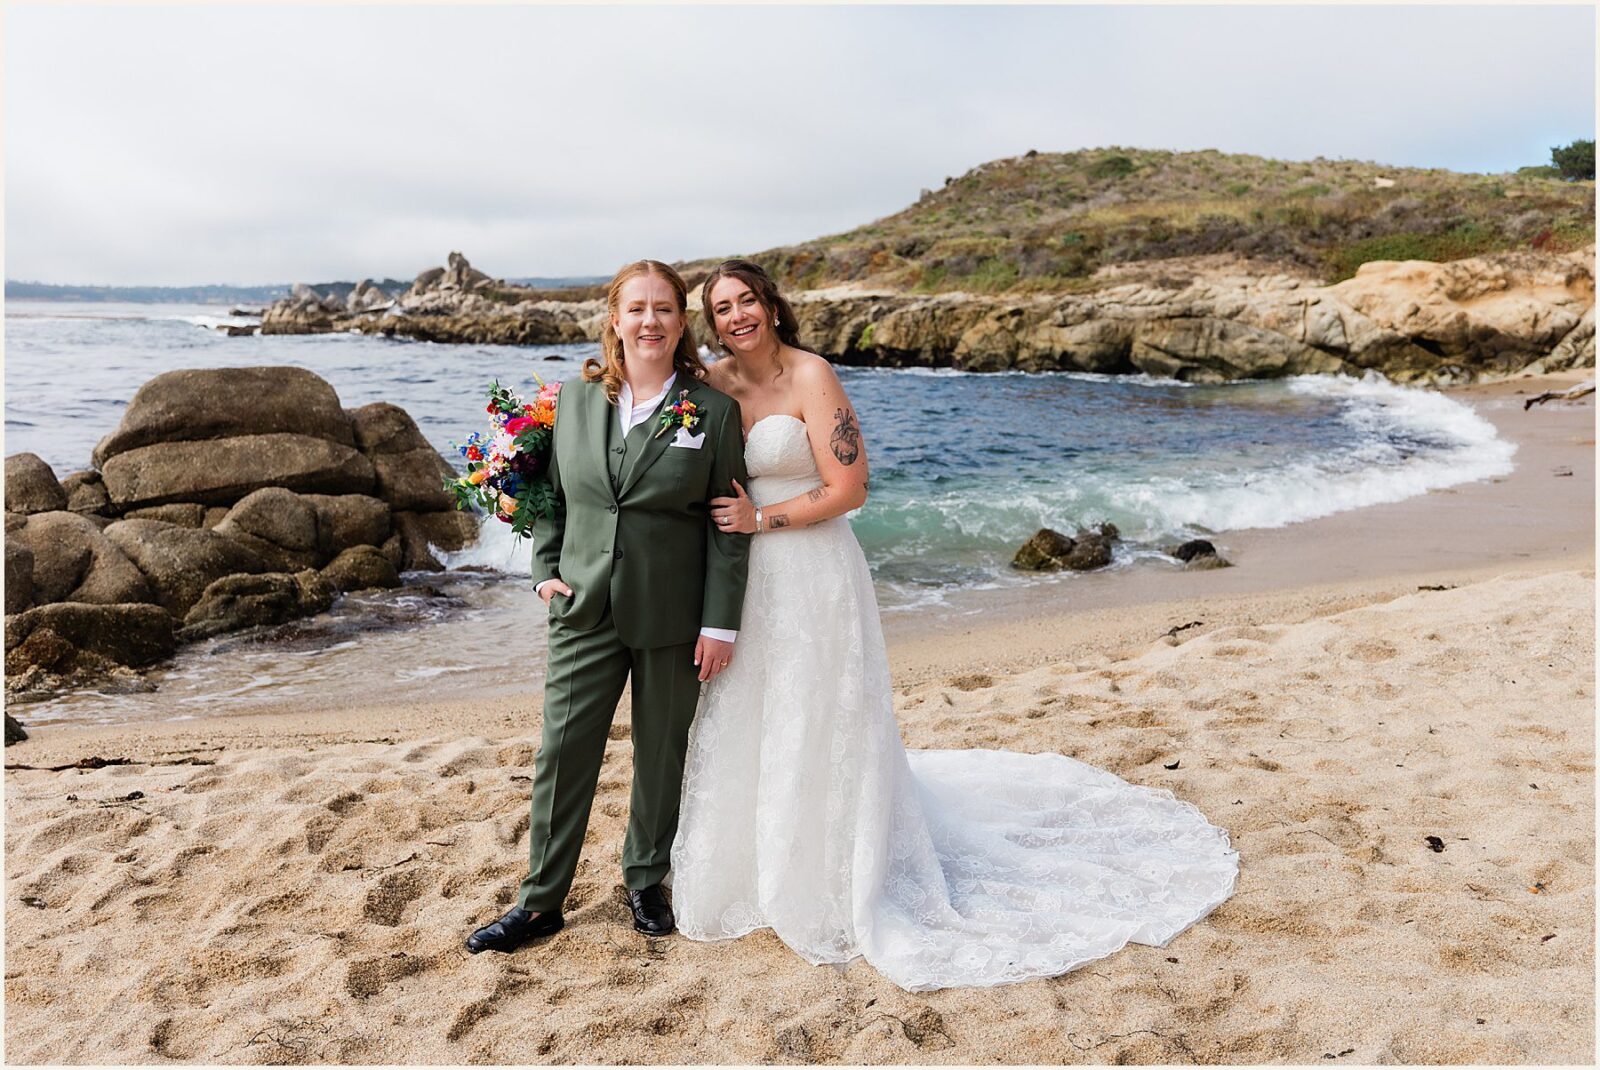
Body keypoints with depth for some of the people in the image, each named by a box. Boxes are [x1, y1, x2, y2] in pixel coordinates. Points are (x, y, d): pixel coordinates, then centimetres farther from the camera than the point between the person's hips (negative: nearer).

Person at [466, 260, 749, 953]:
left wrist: (721, 622, -8)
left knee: (661, 755, 13)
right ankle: (541, 901, 20)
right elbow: (550, 495, 13)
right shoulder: (573, 400, 5)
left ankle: (645, 881, 33)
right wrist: (545, 571, -1)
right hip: (585, 610, 2)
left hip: (674, 618, -2)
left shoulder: (713, 410, -4)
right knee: (562, 753, 5)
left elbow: (729, 525, -5)